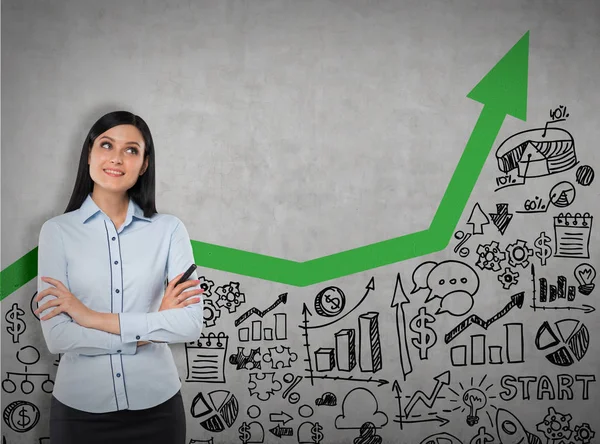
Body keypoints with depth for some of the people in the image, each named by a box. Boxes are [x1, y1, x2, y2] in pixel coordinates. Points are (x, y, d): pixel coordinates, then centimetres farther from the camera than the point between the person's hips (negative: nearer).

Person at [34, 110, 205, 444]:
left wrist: (94, 317, -16)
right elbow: (57, 337, -12)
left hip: (156, 404, 1)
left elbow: (191, 324, -14)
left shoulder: (169, 229, -5)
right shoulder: (57, 231, -5)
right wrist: (153, 326, -14)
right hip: (80, 407, 0)